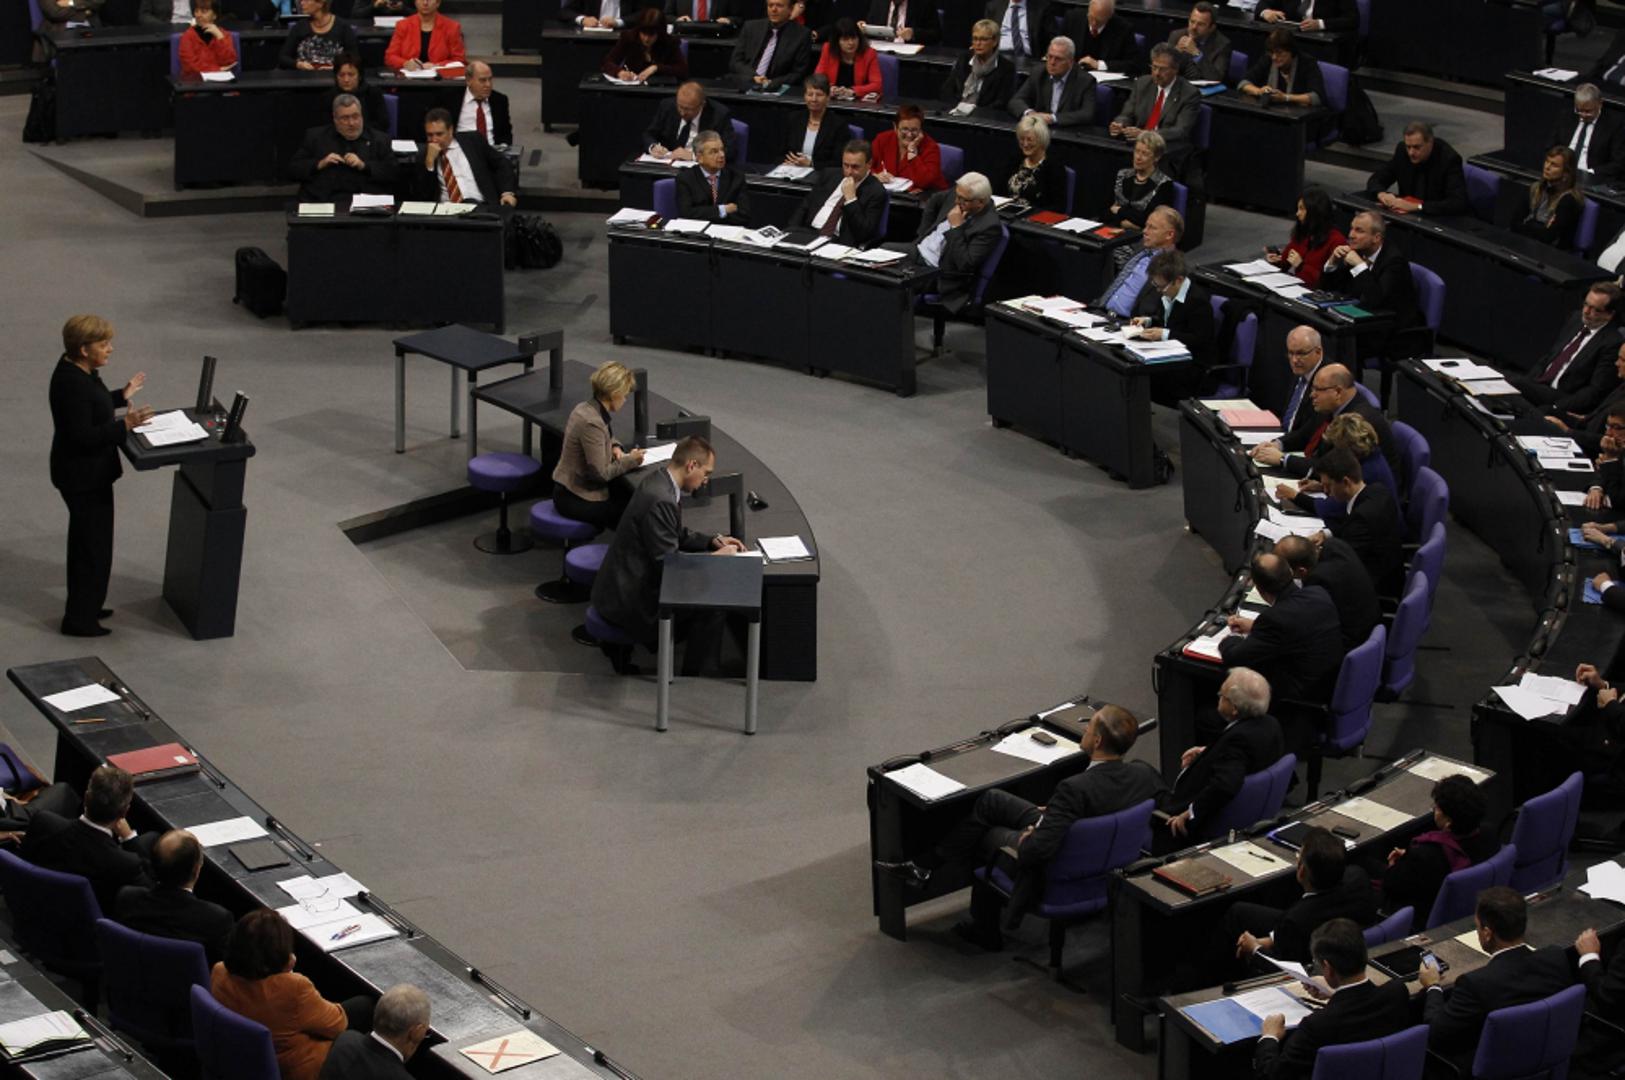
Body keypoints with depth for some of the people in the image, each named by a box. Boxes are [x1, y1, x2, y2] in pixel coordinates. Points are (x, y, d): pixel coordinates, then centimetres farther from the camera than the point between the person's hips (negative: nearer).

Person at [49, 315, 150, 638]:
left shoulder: (77, 370, 2)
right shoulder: (73, 383, -28)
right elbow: (82, 435, -29)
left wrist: (123, 396, 17)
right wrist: (124, 425, -34)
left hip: (83, 472, 10)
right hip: (84, 476, -10)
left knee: (86, 541, 22)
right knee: (94, 546, 1)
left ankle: (82, 608, 36)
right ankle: (79, 619, 10)